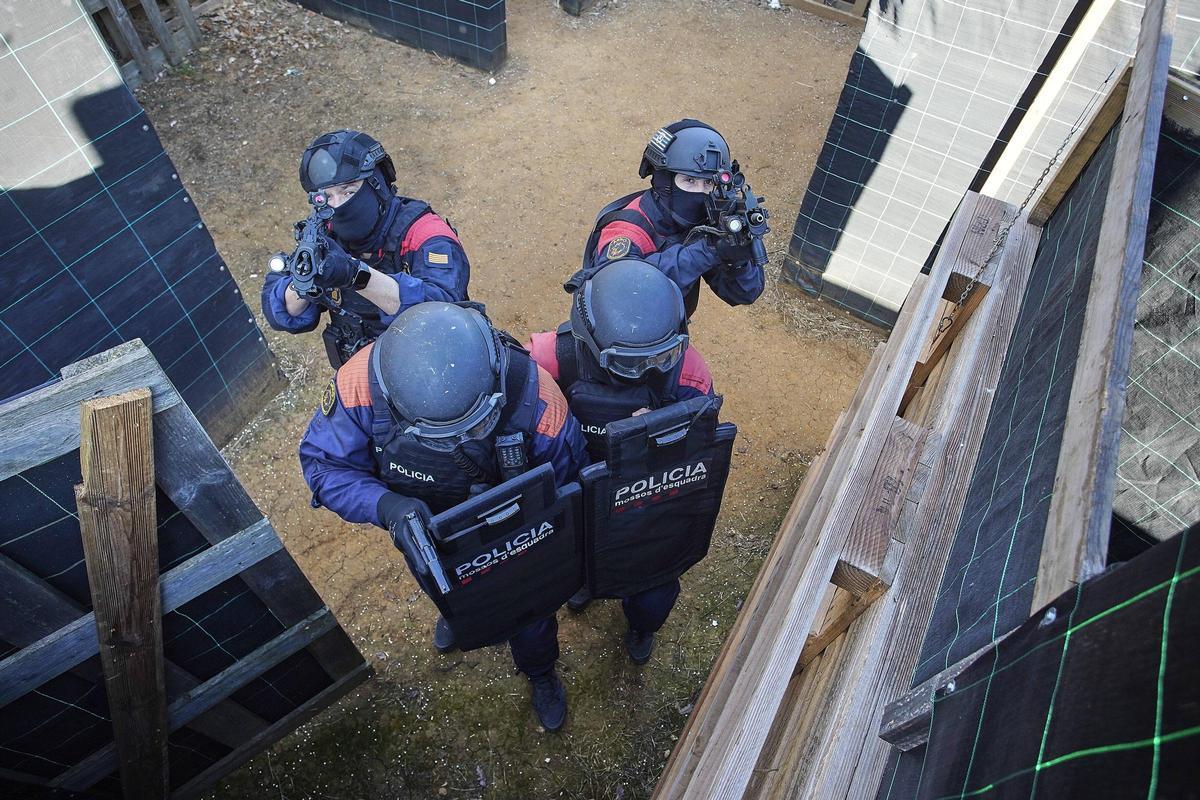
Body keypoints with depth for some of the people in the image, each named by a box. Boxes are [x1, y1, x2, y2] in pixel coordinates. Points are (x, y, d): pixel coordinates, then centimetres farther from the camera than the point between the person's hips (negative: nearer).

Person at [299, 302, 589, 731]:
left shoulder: (532, 394, -41)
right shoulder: (361, 384, -38)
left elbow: (569, 481, -22)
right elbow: (324, 464, -24)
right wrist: (384, 505, -43)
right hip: (422, 524, 2)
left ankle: (541, 672, 60)